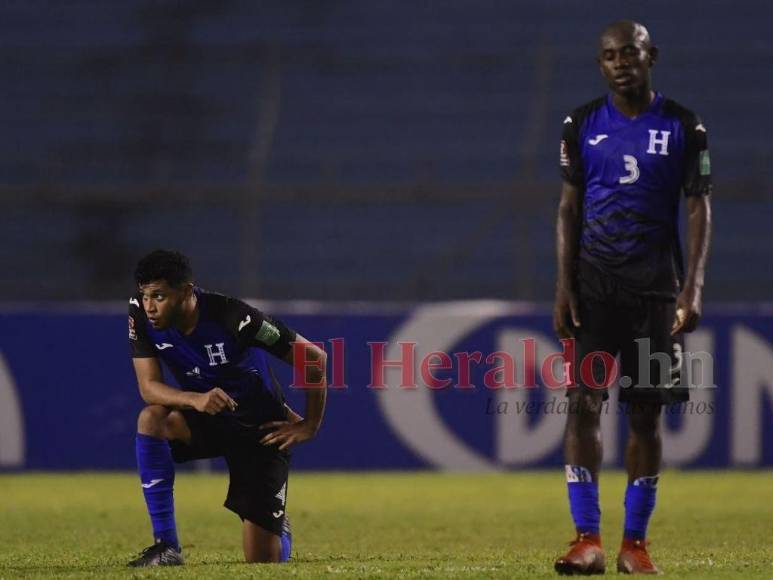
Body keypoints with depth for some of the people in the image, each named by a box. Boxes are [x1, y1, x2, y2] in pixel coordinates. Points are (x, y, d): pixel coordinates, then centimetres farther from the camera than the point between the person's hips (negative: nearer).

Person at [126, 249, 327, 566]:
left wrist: (309, 425, -11)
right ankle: (166, 546, -23)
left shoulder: (232, 317, -29)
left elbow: (313, 358, -20)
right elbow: (149, 385, -17)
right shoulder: (141, 314, -16)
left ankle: (280, 527, 33)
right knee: (151, 419, -33)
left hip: (258, 424, -4)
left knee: (263, 560, -9)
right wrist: (195, 400, -37)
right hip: (204, 418, 4)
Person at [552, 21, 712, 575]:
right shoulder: (583, 125, 6)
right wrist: (564, 286, -1)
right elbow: (569, 208, 7)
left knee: (647, 411, 2)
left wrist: (694, 286, -10)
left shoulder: (682, 127, 1)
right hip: (594, 285, 1)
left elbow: (699, 209, 1)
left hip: (656, 288, -1)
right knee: (585, 401, -9)